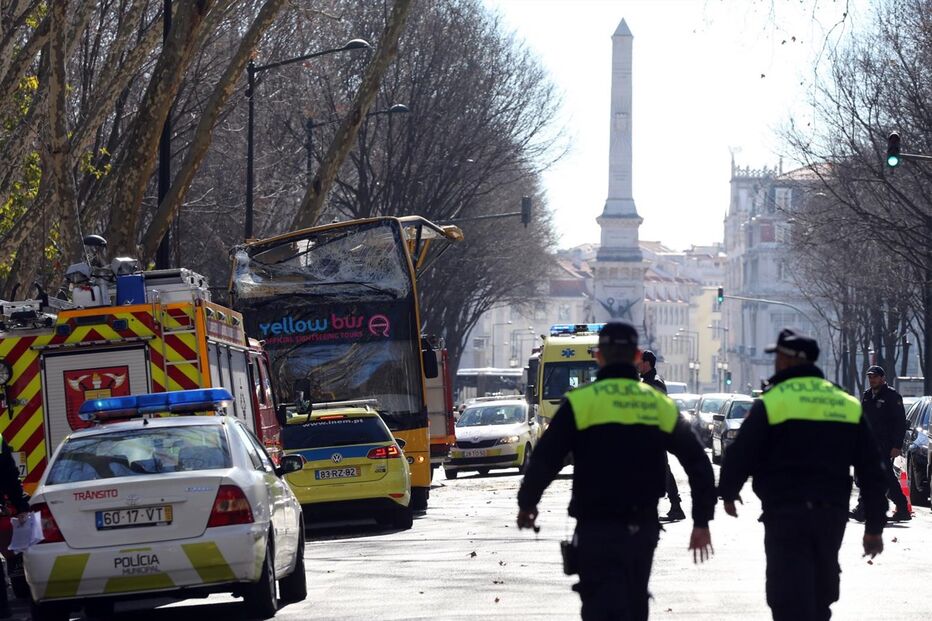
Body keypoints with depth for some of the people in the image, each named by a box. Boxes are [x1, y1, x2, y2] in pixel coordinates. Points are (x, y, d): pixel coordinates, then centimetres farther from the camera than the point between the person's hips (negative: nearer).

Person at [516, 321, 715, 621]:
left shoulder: (581, 401, -9)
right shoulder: (661, 405, 5)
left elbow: (544, 459, -8)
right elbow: (699, 464, 7)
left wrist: (526, 504, 9)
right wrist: (701, 521, 14)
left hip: (598, 529, -5)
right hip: (643, 529, 5)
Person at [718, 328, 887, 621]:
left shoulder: (771, 402, -7)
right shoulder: (848, 405, 10)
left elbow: (740, 456, -5)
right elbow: (872, 470, 10)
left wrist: (728, 492, 16)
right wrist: (874, 527, 15)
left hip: (786, 513, -5)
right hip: (832, 514, 5)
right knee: (820, 596, 20)